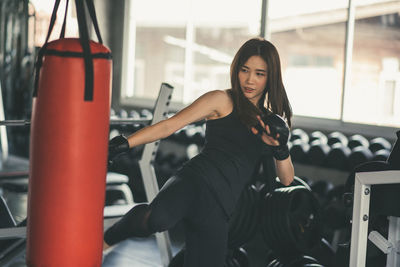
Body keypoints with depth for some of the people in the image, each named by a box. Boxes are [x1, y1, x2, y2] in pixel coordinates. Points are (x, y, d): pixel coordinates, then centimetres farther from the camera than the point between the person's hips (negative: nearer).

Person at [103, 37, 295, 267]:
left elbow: (287, 179, 21)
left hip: (220, 209, 6)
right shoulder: (223, 101, 8)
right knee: (158, 219, -39)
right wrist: (125, 144, -10)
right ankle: (106, 239, -9)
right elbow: (168, 126, 1)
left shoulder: (269, 121, 24)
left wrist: (280, 148, 1)